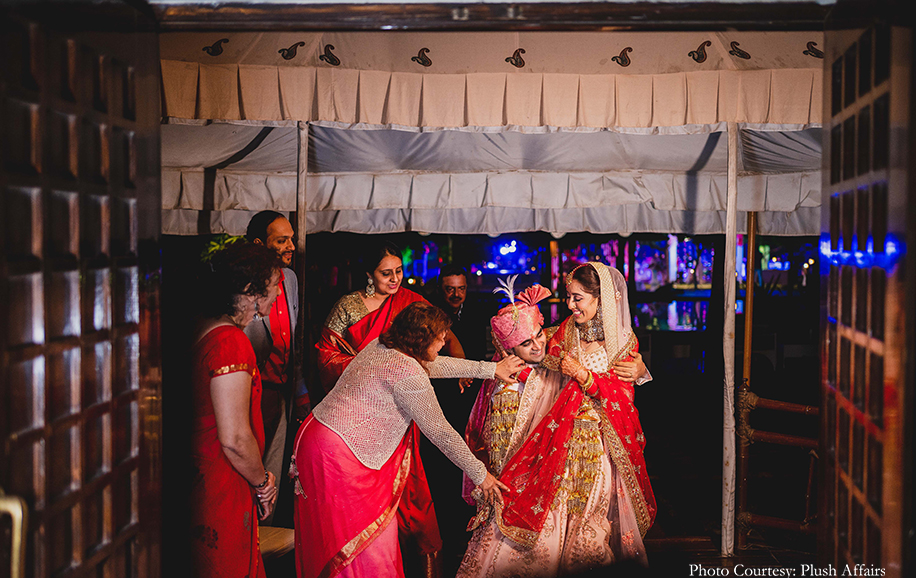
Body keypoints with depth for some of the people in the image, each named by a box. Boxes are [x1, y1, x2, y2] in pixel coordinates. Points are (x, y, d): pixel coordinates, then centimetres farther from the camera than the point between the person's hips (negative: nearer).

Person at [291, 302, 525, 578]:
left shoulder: (379, 346, 8)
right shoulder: (407, 373, -19)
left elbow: (433, 365, 24)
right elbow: (440, 432, -12)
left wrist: (491, 369, 27)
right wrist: (480, 474, -1)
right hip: (339, 455, -9)